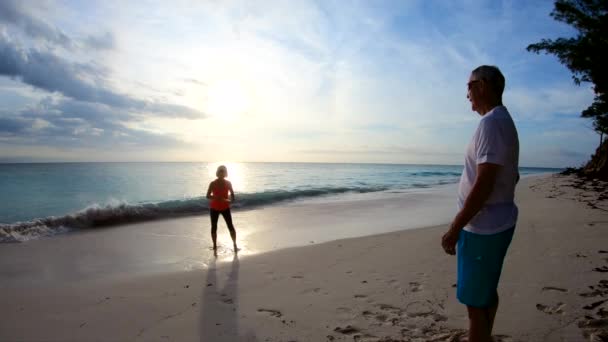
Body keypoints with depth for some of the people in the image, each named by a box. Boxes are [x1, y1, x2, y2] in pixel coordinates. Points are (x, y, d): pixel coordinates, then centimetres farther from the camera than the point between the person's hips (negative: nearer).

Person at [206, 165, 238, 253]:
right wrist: (216, 197, -31)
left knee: (230, 226, -4)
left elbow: (232, 194, 6)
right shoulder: (213, 184, -9)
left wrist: (230, 200, -15)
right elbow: (208, 196, -13)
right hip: (214, 208, -1)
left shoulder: (228, 183, -3)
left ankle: (235, 245, 10)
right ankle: (215, 247, 15)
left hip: (225, 208, 1)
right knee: (214, 227, 2)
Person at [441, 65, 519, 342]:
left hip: (483, 228, -10)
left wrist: (454, 229, -20)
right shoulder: (505, 121, 14)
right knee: (486, 292, 21)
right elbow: (512, 176, 21)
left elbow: (483, 185, -24)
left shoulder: (492, 122, -18)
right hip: (495, 223, 10)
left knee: (476, 302, -2)